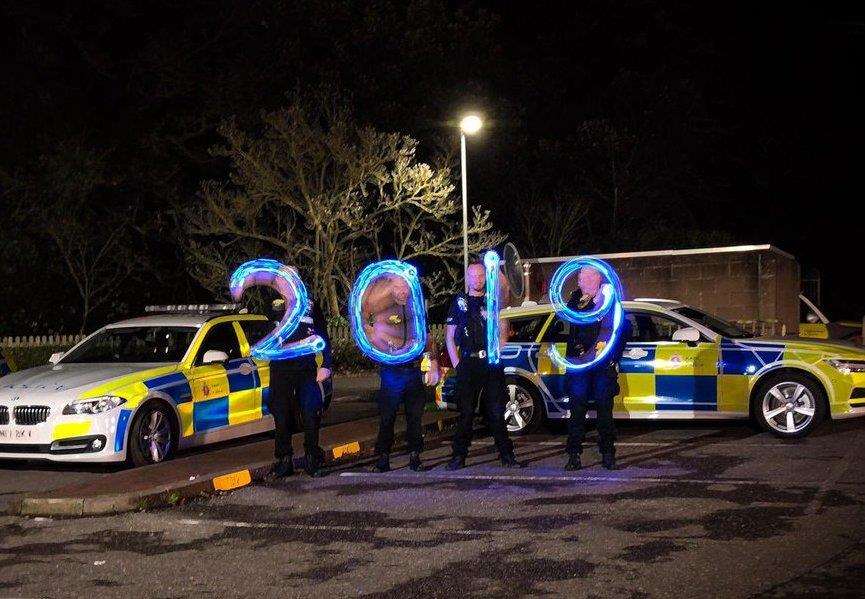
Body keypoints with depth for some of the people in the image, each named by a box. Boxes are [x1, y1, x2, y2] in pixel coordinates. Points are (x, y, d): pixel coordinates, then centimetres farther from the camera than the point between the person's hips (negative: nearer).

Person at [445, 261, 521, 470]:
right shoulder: (459, 302, 11)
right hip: (468, 364, 0)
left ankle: (507, 456, 5)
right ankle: (459, 457, 5)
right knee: (465, 412, 0)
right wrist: (456, 363, 0)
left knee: (496, 412, 1)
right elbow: (449, 337, 10)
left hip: (492, 363, 0)